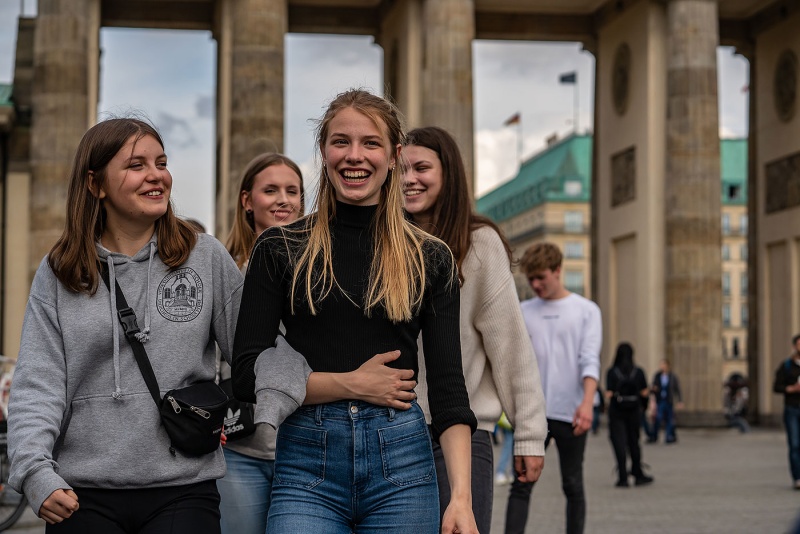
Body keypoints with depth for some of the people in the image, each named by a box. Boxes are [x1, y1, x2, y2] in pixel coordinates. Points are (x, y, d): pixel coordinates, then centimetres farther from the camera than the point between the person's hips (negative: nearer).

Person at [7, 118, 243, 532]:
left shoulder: (206, 257, 4)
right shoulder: (57, 273, 4)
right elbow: (37, 385, -2)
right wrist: (35, 471, -16)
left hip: (183, 489, 0)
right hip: (83, 496, 1)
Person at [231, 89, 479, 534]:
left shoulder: (430, 259, 6)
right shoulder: (278, 249, 4)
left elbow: (448, 385, 1)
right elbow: (249, 376, 0)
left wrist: (461, 496, -10)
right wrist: (352, 384, -8)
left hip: (401, 463, 1)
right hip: (305, 466, -1)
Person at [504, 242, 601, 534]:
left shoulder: (586, 310, 3)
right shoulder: (523, 312, 11)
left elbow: (590, 361, -7)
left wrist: (587, 402, -21)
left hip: (570, 414, -2)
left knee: (573, 486, 7)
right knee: (522, 485, -6)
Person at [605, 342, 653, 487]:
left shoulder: (612, 372, -10)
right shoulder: (638, 372, -4)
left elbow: (609, 394, -13)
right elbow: (644, 392, -4)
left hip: (616, 412, -2)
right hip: (633, 411, 2)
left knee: (619, 443, 1)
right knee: (633, 442, 15)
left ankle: (623, 478, -1)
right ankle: (638, 475, 22)